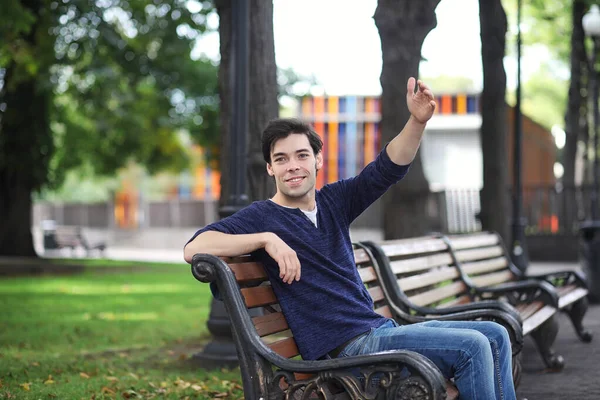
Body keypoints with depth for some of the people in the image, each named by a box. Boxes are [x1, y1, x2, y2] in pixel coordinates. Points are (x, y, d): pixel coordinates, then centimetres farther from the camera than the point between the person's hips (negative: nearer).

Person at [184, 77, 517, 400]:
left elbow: (390, 167, 4)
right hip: (345, 347, -8)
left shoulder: (333, 201, 13)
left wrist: (418, 121, -14)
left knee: (494, 335, 7)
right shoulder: (262, 216, -5)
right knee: (471, 347, -20)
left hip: (381, 328, 8)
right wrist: (267, 239, -25)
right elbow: (193, 248, -18)